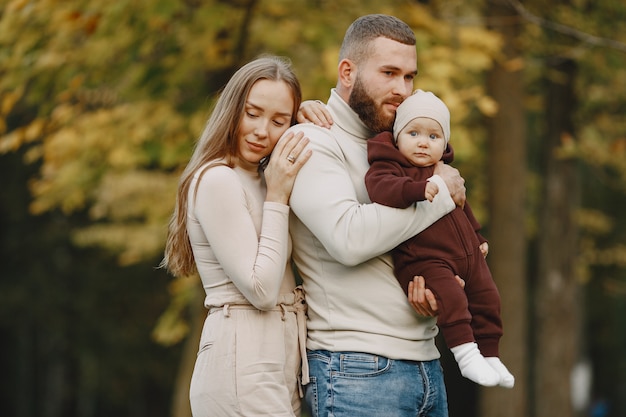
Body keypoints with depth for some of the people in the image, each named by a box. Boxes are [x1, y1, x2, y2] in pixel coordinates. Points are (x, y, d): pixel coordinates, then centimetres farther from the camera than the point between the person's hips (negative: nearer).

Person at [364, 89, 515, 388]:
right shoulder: (390, 167, -7)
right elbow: (380, 187, -30)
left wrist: (478, 239, 36)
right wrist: (419, 188, -41)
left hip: (466, 255, 8)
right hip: (422, 258, -8)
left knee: (486, 298, 9)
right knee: (450, 296, -28)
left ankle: (489, 355, 21)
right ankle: (465, 352, -23)